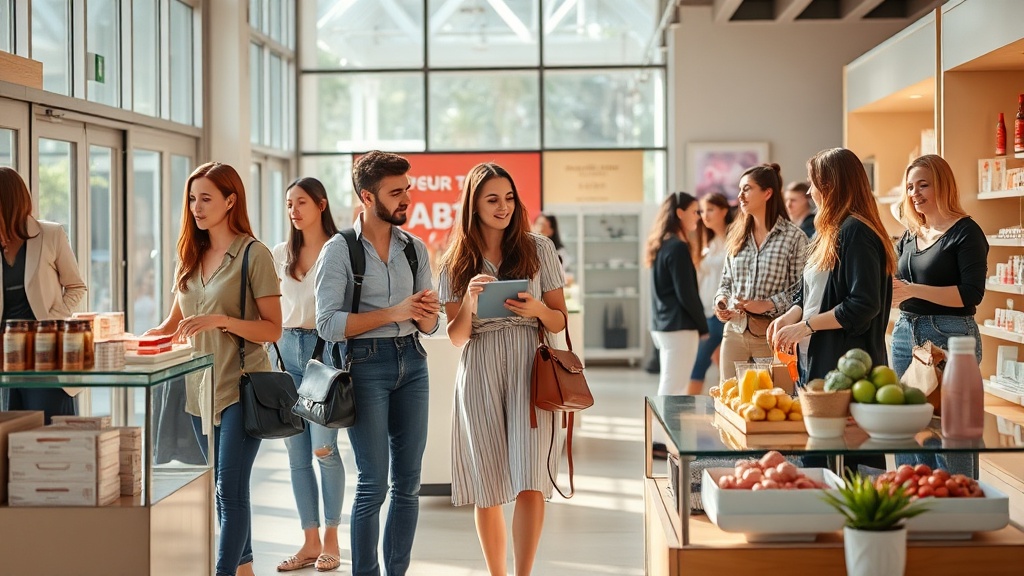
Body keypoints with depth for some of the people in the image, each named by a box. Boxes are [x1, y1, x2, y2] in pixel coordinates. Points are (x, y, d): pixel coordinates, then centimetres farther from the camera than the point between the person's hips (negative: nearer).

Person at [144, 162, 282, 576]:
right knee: (220, 487, 14)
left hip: (240, 388, -7)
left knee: (230, 489, -10)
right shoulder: (190, 257, 11)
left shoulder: (254, 254, -8)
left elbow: (273, 329, -10)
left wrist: (220, 320, -23)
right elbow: (175, 323, 17)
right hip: (200, 387, 7)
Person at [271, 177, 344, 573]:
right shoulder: (281, 254, 13)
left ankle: (330, 540, 6)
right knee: (297, 452, 6)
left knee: (323, 448, -8)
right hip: (288, 348, 5)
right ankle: (310, 541, 14)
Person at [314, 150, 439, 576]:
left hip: (411, 362, 5)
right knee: (373, 483, -4)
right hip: (366, 365, -5)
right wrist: (393, 313, -18)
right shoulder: (339, 250, -5)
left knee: (408, 481, 7)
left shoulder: (415, 248, 10)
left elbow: (429, 326, 11)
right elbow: (328, 324, -13)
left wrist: (427, 312, -12)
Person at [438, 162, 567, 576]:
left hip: (529, 369, -1)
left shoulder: (538, 249, 6)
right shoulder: (457, 262, 8)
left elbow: (559, 322, 9)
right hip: (479, 374, 1)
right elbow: (457, 337, 7)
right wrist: (470, 300, -12)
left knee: (530, 483, -13)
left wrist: (537, 309, -13)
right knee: (487, 488, 5)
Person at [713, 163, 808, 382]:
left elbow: (799, 290, -7)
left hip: (772, 335, -5)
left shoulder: (794, 237, -4)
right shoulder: (736, 235, 12)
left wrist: (767, 305, -18)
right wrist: (721, 300, -2)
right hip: (735, 331, 5)